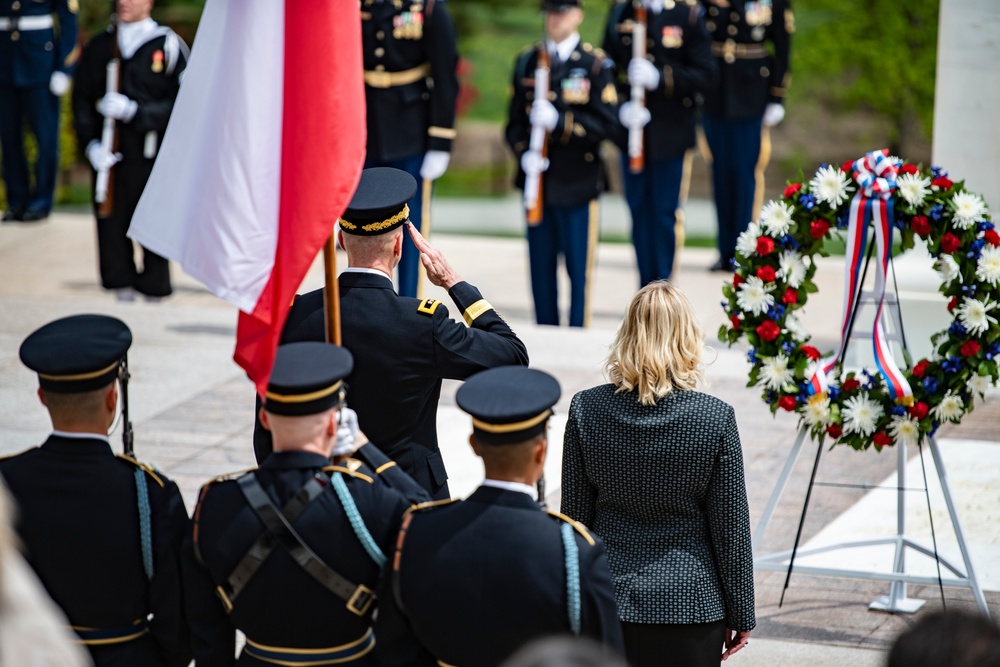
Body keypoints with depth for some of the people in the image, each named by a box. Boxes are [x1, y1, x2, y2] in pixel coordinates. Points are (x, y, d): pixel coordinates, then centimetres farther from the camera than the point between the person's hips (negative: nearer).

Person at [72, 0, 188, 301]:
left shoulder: (168, 45, -1)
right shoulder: (99, 46, 11)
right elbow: (81, 99, 10)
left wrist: (134, 111, -15)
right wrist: (91, 143, -4)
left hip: (152, 155, -3)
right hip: (108, 154, 3)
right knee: (111, 224, 2)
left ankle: (153, 291, 10)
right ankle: (121, 285, 17)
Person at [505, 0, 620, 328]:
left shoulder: (594, 64, -2)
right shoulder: (526, 62, 10)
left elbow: (607, 123, -8)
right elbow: (515, 120, 11)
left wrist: (559, 122, -20)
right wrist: (524, 153, -9)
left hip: (577, 182, -3)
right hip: (538, 182, 4)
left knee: (579, 269, 0)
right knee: (541, 267, 8)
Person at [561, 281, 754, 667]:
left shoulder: (586, 409, -6)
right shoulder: (716, 418, -12)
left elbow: (575, 516, 1)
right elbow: (731, 529, -5)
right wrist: (740, 615, 6)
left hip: (608, 600, 2)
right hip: (690, 602, -2)